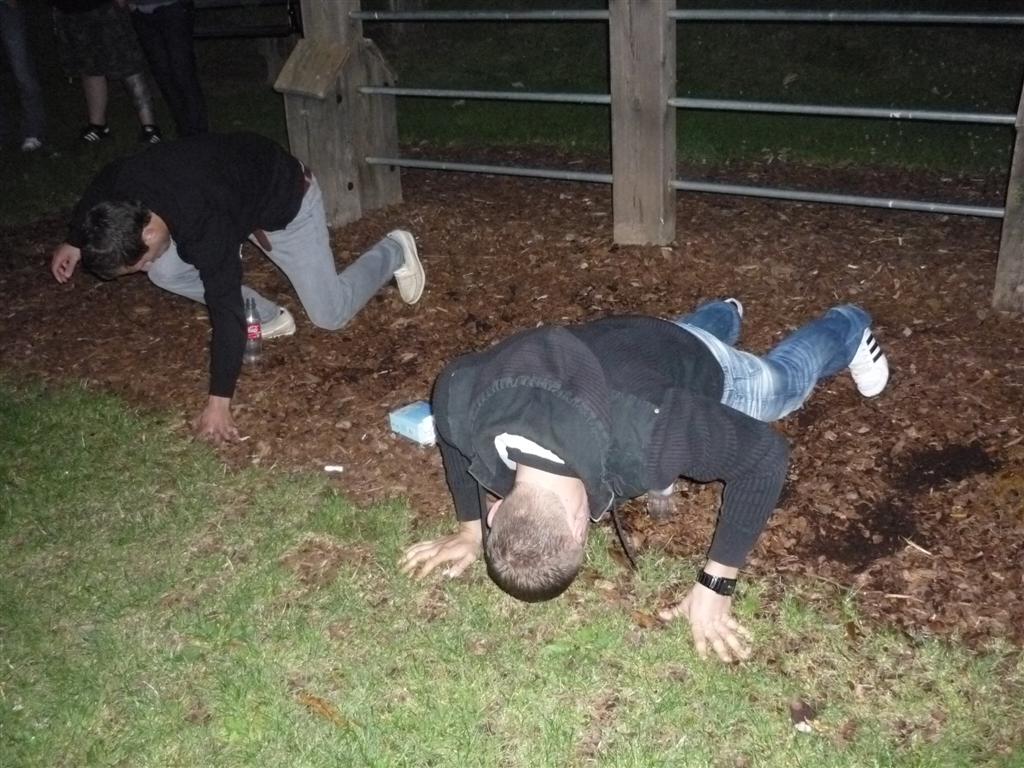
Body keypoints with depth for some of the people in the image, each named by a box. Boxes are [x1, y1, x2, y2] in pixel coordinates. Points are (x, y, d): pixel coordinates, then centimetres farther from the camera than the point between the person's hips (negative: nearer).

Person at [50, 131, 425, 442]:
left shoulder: (204, 227, -43)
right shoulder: (117, 183, -24)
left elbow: (225, 308, -39)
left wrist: (219, 401, -37)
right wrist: (74, 242, 6)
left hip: (286, 198, -7)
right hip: (235, 181, 7)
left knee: (330, 314, -2)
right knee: (166, 273, -6)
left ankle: (395, 251, 24)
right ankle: (269, 318, 9)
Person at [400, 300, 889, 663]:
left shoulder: (647, 433, -51)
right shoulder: (462, 399, -40)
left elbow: (766, 454, -34)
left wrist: (715, 585, -34)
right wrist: (468, 529, -12)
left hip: (697, 370, -3)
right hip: (611, 344, 3)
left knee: (786, 377, 32)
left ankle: (848, 329, 60)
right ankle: (725, 317, 68)